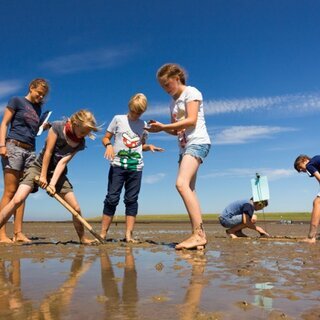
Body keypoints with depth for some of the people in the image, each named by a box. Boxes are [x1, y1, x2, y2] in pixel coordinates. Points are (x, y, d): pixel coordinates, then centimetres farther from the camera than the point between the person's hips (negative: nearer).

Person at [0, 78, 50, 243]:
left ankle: (18, 233, 2)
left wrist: (46, 127, 5)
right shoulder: (17, 101, 4)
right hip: (14, 146, -6)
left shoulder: (38, 108, 20)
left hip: (30, 151, 6)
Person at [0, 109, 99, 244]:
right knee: (17, 200, -23)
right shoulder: (57, 127, -16)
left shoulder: (80, 143, -7)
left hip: (58, 173, 3)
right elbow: (48, 152, -15)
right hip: (39, 167, -3)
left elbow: (63, 162, -13)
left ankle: (83, 238, 18)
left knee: (76, 208, -1)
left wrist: (53, 183, -23)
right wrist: (43, 175, -14)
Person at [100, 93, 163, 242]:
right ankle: (103, 233, 3)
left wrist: (149, 146, 0)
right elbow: (105, 138, 6)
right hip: (118, 165, -2)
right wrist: (109, 145, -16)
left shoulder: (143, 125, 12)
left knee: (131, 200, 2)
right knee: (112, 198, -3)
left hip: (136, 167, 2)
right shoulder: (118, 119, 4)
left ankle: (128, 234, 3)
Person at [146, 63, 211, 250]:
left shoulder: (191, 92, 0)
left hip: (197, 142, -9)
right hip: (185, 146, 9)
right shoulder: (174, 102, 23)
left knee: (182, 184, -25)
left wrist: (163, 126, -11)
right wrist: (160, 128, 3)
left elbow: (191, 120, -13)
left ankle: (199, 234, -27)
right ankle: (199, 235, 2)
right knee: (189, 189, 1)